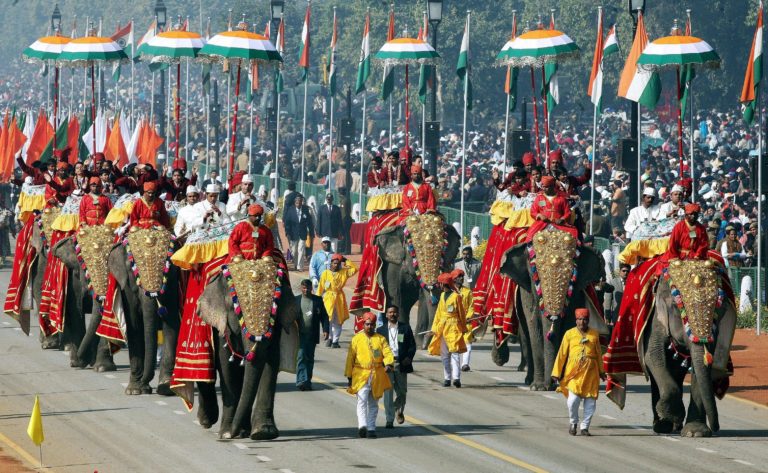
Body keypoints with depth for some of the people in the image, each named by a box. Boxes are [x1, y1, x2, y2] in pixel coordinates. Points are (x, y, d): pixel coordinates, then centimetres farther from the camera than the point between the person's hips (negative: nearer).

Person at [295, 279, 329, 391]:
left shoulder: (318, 300, 7)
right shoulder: (296, 300, 5)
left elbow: (324, 316, 8)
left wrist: (325, 330, -3)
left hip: (312, 335, 2)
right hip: (300, 334, -2)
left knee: (309, 358, 7)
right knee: (301, 357, -11)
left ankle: (307, 381, 14)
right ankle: (301, 381, -16)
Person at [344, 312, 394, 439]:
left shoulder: (381, 339, 10)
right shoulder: (357, 339, 7)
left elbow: (388, 353, -2)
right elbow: (350, 359, 8)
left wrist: (388, 364, -24)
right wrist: (349, 377, 5)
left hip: (377, 376, 2)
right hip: (361, 375, -2)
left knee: (373, 403, 9)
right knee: (362, 399, -19)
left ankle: (371, 428, 15)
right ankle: (362, 426, -30)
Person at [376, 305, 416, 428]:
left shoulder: (405, 328, 7)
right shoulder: (381, 330, 8)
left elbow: (412, 345, 6)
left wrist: (409, 357, -11)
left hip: (401, 363, 0)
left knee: (401, 390, 8)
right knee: (388, 392, -4)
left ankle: (399, 411, 36)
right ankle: (390, 420, -2)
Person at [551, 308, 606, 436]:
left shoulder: (594, 334, 9)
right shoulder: (569, 334, 4)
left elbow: (598, 353, 18)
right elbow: (562, 354, 6)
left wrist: (601, 371, 23)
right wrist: (556, 373, 5)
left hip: (590, 372, 2)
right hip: (574, 371, -2)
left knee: (590, 401, 1)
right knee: (573, 399, -12)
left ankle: (584, 426, 15)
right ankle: (573, 422, 13)